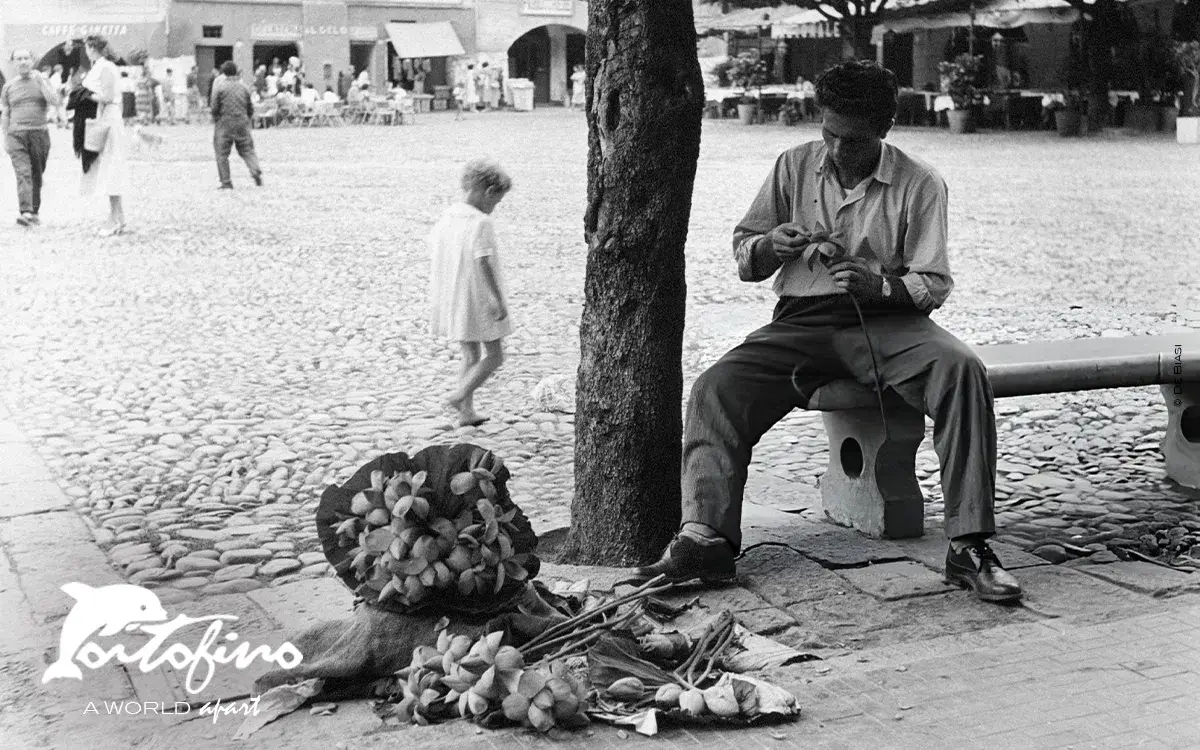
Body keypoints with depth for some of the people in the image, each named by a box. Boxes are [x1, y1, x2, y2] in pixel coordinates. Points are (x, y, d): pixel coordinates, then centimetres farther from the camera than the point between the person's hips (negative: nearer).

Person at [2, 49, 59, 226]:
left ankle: (34, 212, 19)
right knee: (23, 173, -16)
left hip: (40, 133, 0)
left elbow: (54, 103, -9)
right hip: (16, 135, 0)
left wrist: (41, 79, -11)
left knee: (37, 175, 6)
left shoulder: (42, 81, 7)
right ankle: (24, 212, -27)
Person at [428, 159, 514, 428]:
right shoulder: (482, 222, -16)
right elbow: (484, 264, -23)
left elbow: (433, 261, 11)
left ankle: (467, 412, 17)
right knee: (494, 356, 6)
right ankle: (460, 395, -10)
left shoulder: (444, 219, 6)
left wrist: (438, 299, 19)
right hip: (478, 301, -7)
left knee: (470, 356, 18)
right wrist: (499, 300, -19)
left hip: (451, 302, 7)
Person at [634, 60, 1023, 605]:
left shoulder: (919, 184, 1)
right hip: (802, 320, 2)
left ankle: (969, 546, -30)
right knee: (718, 387, -23)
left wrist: (877, 285, -24)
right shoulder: (795, 166, 10)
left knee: (962, 371, -31)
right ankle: (705, 536, -28)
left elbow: (933, 285, -3)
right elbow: (743, 257, 14)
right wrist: (773, 246, -10)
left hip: (886, 320, -2)